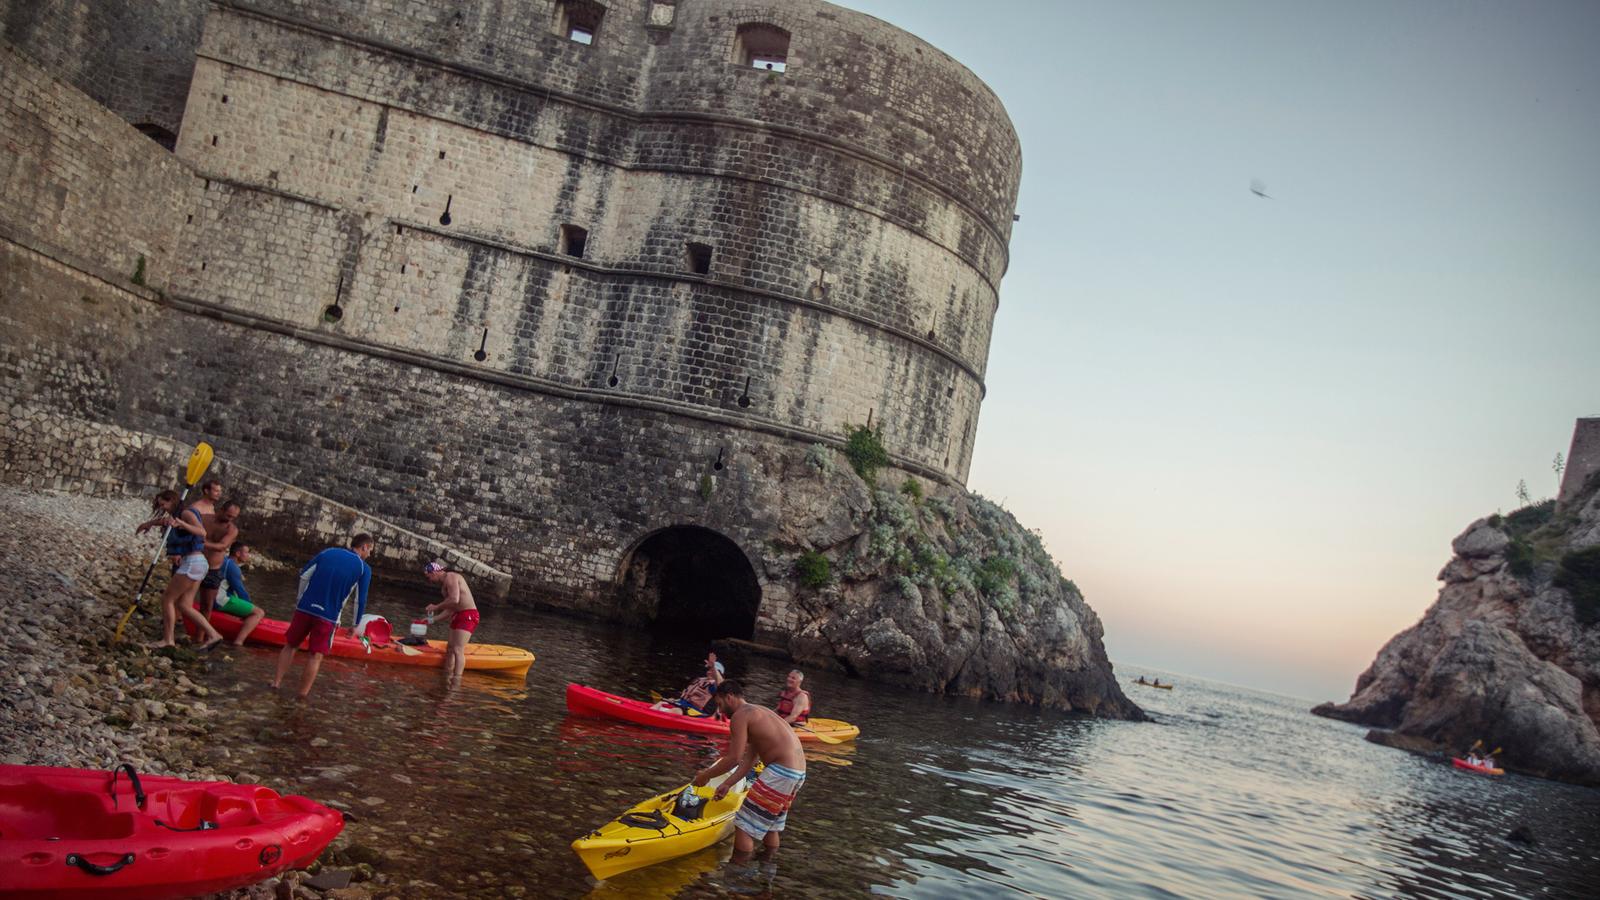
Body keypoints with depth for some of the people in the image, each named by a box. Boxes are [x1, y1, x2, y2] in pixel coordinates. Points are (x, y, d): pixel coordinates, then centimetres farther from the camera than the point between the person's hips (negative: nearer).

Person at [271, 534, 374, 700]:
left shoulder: (328, 552, 11)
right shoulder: (364, 569, 1)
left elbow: (304, 576, 10)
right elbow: (360, 601, -1)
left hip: (304, 608, 3)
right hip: (328, 617, -3)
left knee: (290, 645, 20)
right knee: (316, 655, 6)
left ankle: (276, 683, 20)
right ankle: (303, 695, 5)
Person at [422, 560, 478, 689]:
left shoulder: (450, 577, -12)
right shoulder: (445, 582, 19)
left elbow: (454, 600, -26)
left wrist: (436, 607, -14)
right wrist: (434, 618, 20)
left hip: (467, 616, -11)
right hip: (459, 616, 11)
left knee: (458, 650, -18)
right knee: (450, 649, 14)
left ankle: (456, 683, -24)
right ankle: (447, 681, 20)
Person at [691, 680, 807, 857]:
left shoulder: (739, 716, -6)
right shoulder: (757, 712, 23)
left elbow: (734, 759, -10)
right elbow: (749, 760, 19)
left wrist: (706, 775, 2)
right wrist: (727, 785, 16)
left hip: (781, 772, -9)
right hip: (798, 772, 9)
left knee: (744, 826, -2)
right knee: (770, 825, 22)